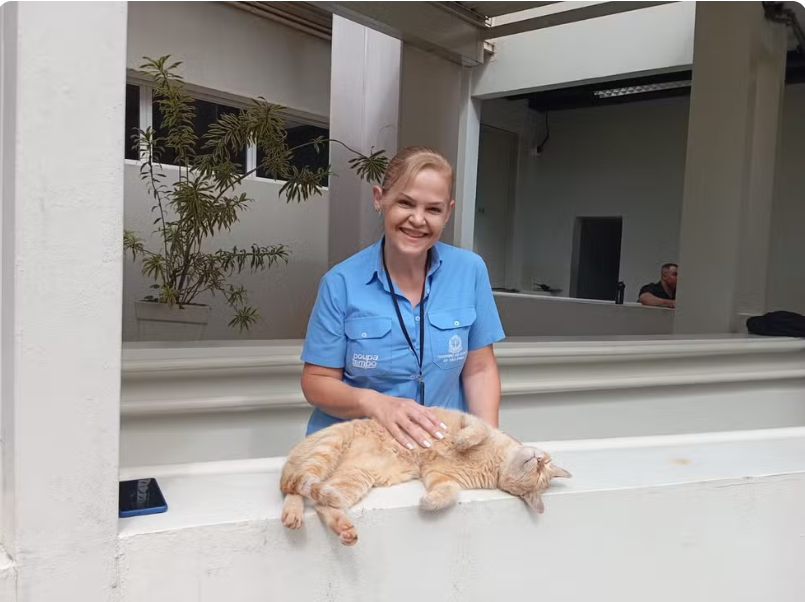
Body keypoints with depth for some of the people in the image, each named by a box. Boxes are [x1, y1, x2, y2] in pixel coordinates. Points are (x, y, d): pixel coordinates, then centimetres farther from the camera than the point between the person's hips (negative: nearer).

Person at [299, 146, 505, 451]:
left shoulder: (470, 270, 0)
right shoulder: (341, 282, -6)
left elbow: (479, 369, 6)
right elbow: (317, 382, 0)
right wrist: (373, 403, -19)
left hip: (442, 446, 2)